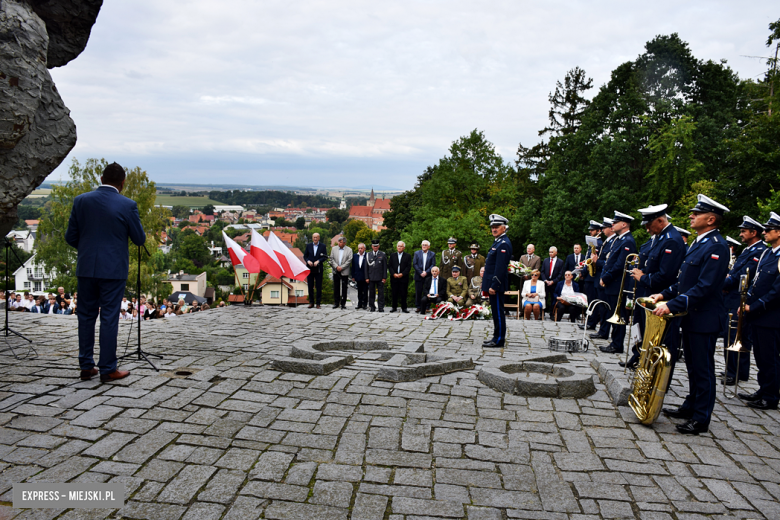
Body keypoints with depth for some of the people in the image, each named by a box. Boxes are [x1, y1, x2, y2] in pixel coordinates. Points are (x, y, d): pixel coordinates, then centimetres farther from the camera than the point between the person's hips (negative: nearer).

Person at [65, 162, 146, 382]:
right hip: (113, 269, -3)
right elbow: (140, 239, -3)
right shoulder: (127, 205, -10)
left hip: (86, 268, 3)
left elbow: (70, 237, 4)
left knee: (86, 316, 13)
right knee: (109, 318, 2)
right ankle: (108, 369, 8)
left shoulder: (81, 201, 0)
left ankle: (86, 366, 19)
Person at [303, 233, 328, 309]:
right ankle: (311, 302, 14)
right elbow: (305, 256, 9)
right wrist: (308, 261, -10)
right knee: (310, 286, 5)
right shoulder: (308, 246, 9)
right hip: (310, 269, 2)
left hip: (318, 269, -2)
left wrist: (318, 261, -16)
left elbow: (325, 256, -2)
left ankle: (318, 303, 6)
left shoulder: (322, 246, 3)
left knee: (319, 287, 0)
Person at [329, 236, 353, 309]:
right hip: (336, 271, 2)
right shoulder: (334, 249, 8)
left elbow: (349, 260, -7)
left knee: (344, 288, 2)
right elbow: (331, 259, 3)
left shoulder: (349, 250, 0)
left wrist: (341, 267, -13)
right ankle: (336, 303, 12)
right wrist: (336, 266, -10)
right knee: (336, 288, 5)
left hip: (344, 272, -2)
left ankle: (343, 303, 8)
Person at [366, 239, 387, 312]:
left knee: (381, 293, -2)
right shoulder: (368, 255, 9)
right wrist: (366, 277, 1)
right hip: (371, 277, 1)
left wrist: (384, 277, -3)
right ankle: (372, 307, 12)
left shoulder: (383, 254, 5)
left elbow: (385, 267, 3)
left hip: (380, 277, -1)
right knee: (371, 293, 4)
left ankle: (381, 307, 3)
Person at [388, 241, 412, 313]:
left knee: (404, 293, -1)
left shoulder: (408, 256, 6)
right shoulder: (392, 256, 13)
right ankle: (394, 307, 12)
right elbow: (389, 266, 6)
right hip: (394, 278, 2)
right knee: (394, 293, 3)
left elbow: (409, 267, -2)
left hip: (403, 278, -2)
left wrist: (402, 274, -13)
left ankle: (404, 308, 7)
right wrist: (393, 274, -9)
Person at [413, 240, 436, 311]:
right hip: (418, 276, 1)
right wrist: (420, 272, -9)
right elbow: (414, 264, 1)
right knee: (418, 292, 2)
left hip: (428, 276, -1)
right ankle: (418, 307, 9)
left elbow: (433, 265, -1)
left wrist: (426, 272, -13)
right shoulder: (417, 253, 9)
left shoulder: (432, 254, 8)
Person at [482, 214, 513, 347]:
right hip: (494, 284, 10)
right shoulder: (498, 242, 17)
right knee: (496, 311, 15)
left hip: (497, 284, -10)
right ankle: (498, 337, 22)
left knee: (498, 311, -4)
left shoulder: (503, 244, -15)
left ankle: (499, 339, 2)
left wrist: (494, 286, -23)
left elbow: (500, 267, -22)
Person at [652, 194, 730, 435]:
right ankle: (690, 407, 32)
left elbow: (704, 287, -25)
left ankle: (701, 419, 9)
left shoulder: (716, 247, -18)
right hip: (691, 317, 10)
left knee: (703, 369, 0)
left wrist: (672, 306, -27)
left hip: (704, 320, -10)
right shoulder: (698, 243, 14)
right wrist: (665, 294, 8)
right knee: (693, 367, 19)